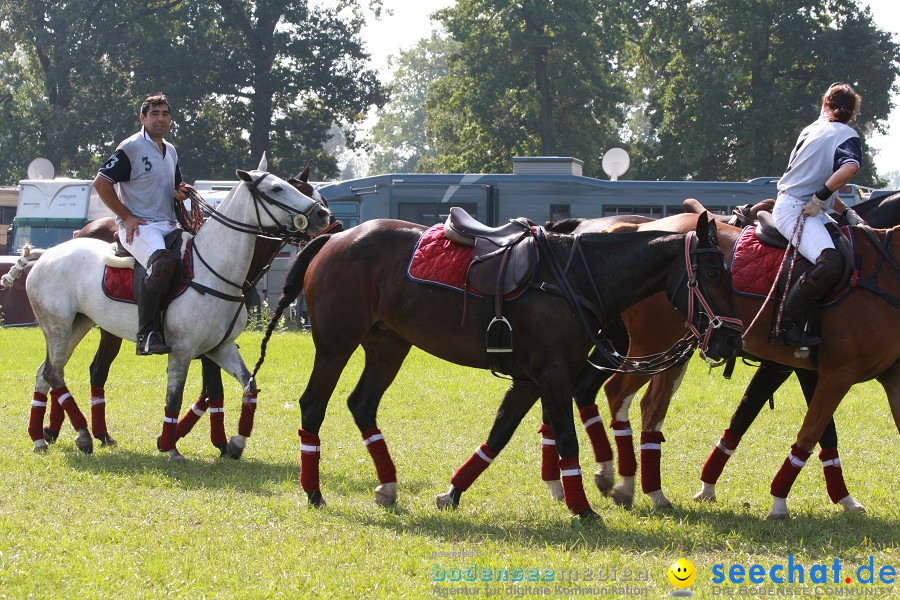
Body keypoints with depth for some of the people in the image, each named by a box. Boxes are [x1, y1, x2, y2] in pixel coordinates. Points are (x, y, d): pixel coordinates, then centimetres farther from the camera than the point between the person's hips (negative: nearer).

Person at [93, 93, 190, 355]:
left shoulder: (171, 151, 20)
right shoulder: (131, 148, -4)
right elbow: (101, 182, -8)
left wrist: (181, 192, 8)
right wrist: (127, 217, -11)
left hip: (168, 225, 9)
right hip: (138, 227, -9)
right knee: (163, 262, -36)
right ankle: (146, 335, -38)